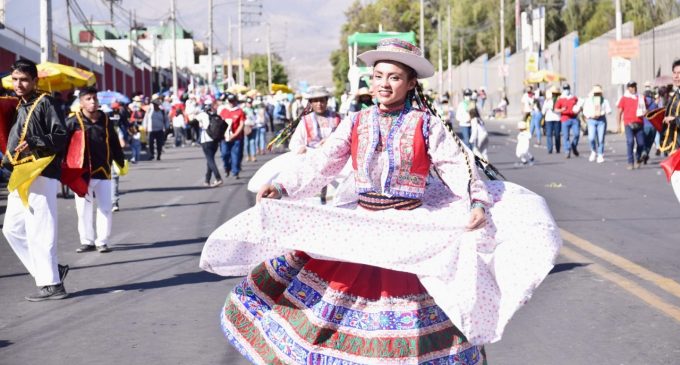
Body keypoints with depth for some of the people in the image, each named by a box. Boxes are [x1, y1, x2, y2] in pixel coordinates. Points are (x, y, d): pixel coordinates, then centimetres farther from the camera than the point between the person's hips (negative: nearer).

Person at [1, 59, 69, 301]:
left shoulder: (44, 103, -6)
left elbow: (60, 137, -13)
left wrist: (34, 144, -25)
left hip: (40, 175, -9)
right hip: (20, 177, 9)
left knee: (39, 231, -9)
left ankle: (52, 285, -3)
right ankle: (51, 271, 17)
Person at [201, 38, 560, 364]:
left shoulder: (426, 125, -2)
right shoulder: (356, 123, 5)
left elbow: (458, 168, -6)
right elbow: (320, 164, -1)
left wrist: (478, 203, -22)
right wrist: (281, 187, -14)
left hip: (411, 234, -3)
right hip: (359, 229, 3)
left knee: (411, 319, 2)